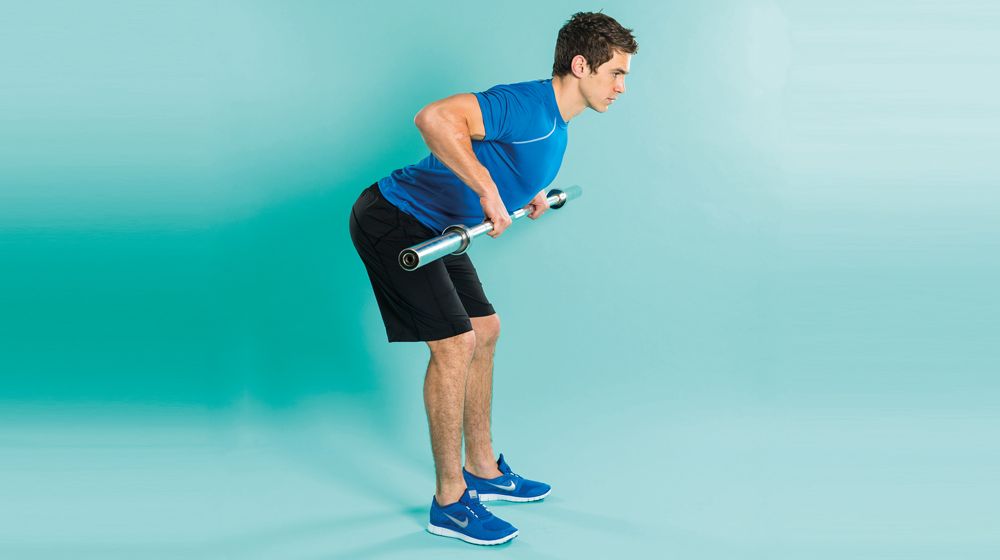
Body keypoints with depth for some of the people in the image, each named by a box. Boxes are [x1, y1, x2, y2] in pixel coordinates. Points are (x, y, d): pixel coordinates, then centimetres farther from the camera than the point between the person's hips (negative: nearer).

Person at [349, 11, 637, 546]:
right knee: (454, 344, -12)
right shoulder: (528, 105, -24)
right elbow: (434, 119, -38)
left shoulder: (554, 122, 8)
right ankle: (450, 501, 1)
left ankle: (483, 470, 26)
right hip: (395, 221, -11)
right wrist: (488, 190, -35)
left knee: (484, 331, 13)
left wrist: (528, 189, 16)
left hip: (434, 229, 11)